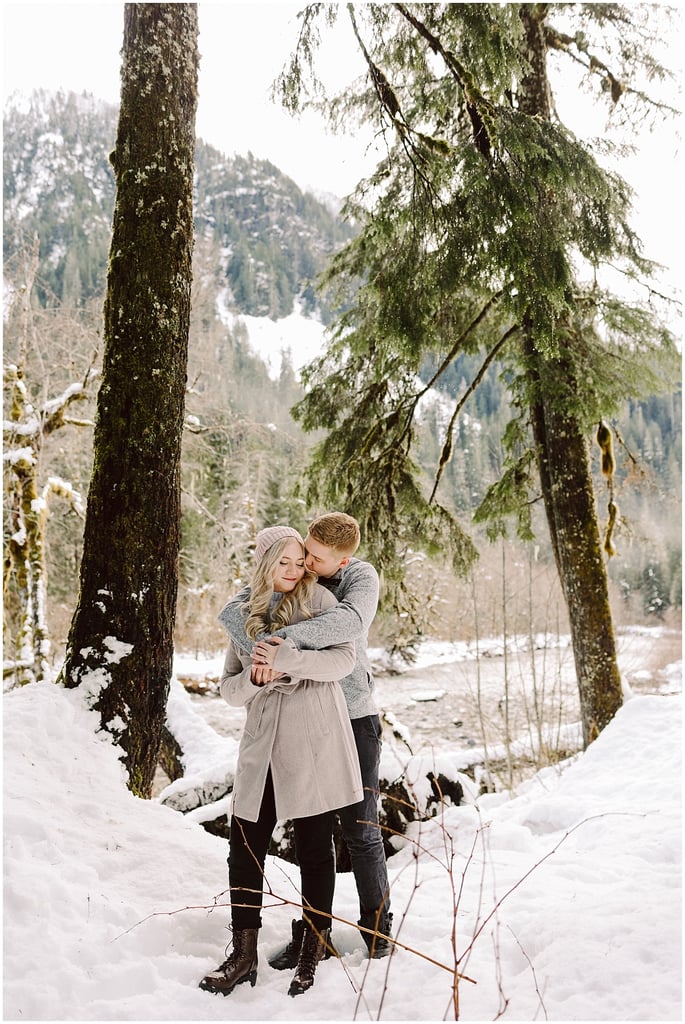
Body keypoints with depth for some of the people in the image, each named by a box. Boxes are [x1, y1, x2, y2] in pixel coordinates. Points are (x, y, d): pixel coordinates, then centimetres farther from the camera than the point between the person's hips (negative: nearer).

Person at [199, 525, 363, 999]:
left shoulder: (318, 599, 1)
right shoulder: (245, 614, 12)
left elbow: (344, 657, -12)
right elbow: (229, 687, 11)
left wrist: (289, 658, -25)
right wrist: (256, 678, -11)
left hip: (315, 745, -3)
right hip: (263, 746, 4)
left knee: (315, 849, 7)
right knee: (245, 848, 6)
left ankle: (313, 951, 22)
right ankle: (244, 954, 21)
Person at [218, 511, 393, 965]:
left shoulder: (362, 577, -10)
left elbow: (350, 621, -32)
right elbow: (232, 611, -15)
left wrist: (286, 638, -38)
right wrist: (260, 650, -32)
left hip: (354, 716, -2)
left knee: (361, 828, 4)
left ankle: (377, 927, 23)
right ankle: (311, 931, 23)